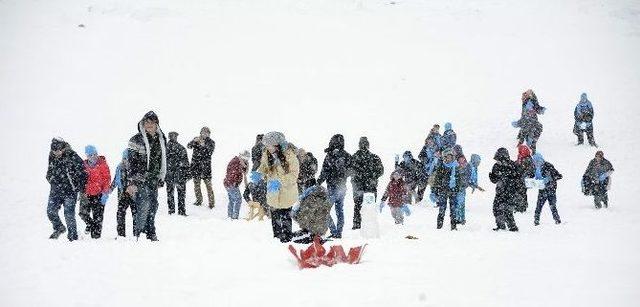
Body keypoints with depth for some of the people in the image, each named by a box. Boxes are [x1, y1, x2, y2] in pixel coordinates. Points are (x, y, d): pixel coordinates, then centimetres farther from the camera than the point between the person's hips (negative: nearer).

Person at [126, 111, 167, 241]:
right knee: (144, 205, -14)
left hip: (153, 180, 6)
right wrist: (131, 182, -15)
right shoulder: (137, 140, -7)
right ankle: (137, 234, -7)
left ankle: (150, 233, 17)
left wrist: (161, 179, 19)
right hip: (140, 179, -6)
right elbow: (131, 162, -10)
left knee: (153, 205, 7)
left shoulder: (161, 139, 11)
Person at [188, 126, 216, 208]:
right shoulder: (196, 140, 9)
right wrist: (194, 141, -23)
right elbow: (189, 146, -5)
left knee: (208, 184, -9)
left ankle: (211, 202, -5)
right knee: (196, 183, 8)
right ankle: (198, 200, 22)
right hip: (195, 164, 3)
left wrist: (204, 145, -24)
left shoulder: (211, 142, 3)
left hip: (205, 165, -3)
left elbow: (210, 152, -11)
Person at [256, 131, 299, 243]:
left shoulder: (289, 154, -21)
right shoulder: (267, 154, -5)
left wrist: (279, 182, -30)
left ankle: (286, 240, 17)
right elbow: (264, 167, 10)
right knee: (275, 218, 15)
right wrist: (259, 173, -12)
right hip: (273, 194, 5)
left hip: (286, 194, -5)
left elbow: (294, 174, -19)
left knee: (285, 219, 4)